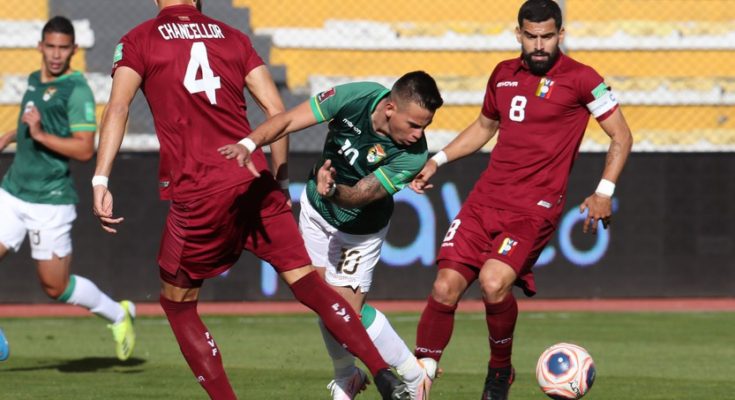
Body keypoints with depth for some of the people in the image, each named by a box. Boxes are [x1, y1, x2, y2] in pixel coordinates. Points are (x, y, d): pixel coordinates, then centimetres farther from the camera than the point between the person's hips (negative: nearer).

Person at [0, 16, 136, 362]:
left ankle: (118, 315, 26)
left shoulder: (77, 90, -12)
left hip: (50, 202, -7)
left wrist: (41, 135, -27)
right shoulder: (35, 81, 12)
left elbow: (85, 149, -20)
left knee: (55, 287, 3)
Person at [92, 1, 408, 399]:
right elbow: (276, 109, 9)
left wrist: (100, 180, -11)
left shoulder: (139, 41, 7)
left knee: (177, 303, 14)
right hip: (255, 183, 3)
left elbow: (118, 107, -7)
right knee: (307, 282, 7)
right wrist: (279, 178, 16)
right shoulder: (232, 37, 15)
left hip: (197, 195, -3)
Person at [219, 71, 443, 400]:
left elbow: (361, 195, -34)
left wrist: (334, 191, -56)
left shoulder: (413, 154, -32)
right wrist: (248, 144, -41)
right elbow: (287, 120, -24)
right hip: (315, 210, 3)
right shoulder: (357, 97, -28)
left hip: (359, 228, -3)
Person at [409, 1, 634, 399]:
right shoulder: (503, 74, 13)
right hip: (485, 198, 5)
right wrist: (437, 161, 20)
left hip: (535, 207, -5)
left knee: (493, 284, -26)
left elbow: (621, 136, 2)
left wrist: (604, 193, -7)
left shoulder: (581, 79, -4)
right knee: (445, 288, -7)